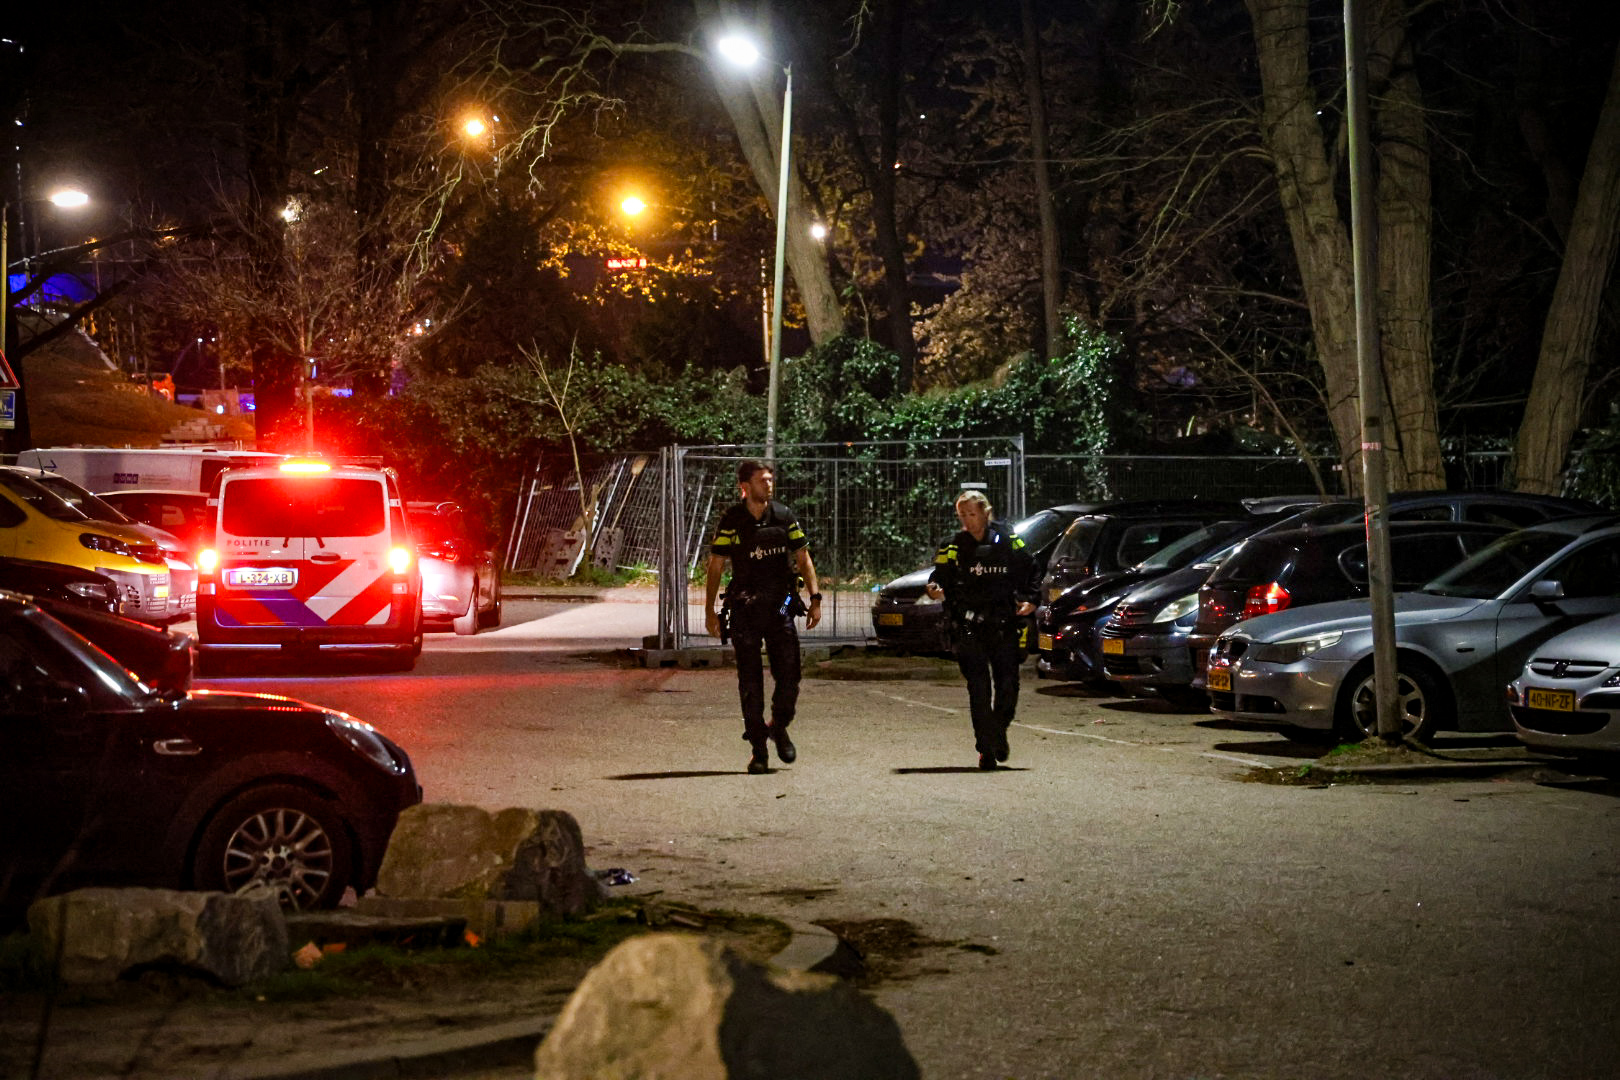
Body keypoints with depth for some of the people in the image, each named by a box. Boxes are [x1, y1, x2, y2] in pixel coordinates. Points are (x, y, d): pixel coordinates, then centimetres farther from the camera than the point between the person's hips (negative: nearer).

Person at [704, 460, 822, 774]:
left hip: (780, 607, 2)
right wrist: (710, 610, -4)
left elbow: (803, 559, 9)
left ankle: (779, 727, 26)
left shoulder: (785, 517, 4)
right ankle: (758, 749, 8)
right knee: (750, 683, 0)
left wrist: (815, 598, 0)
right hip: (744, 611, -2)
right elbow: (716, 566, 0)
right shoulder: (731, 521, -3)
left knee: (789, 675, -2)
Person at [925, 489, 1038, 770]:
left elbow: (1030, 573, 10)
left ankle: (999, 733, 27)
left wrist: (1030, 600, -5)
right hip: (969, 629, 0)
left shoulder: (1008, 543, 5)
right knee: (979, 688, -7)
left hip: (1004, 627, 0)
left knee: (1007, 685, 0)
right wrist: (935, 588, -20)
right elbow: (940, 576, 3)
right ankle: (986, 749, -3)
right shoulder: (954, 548, 6)